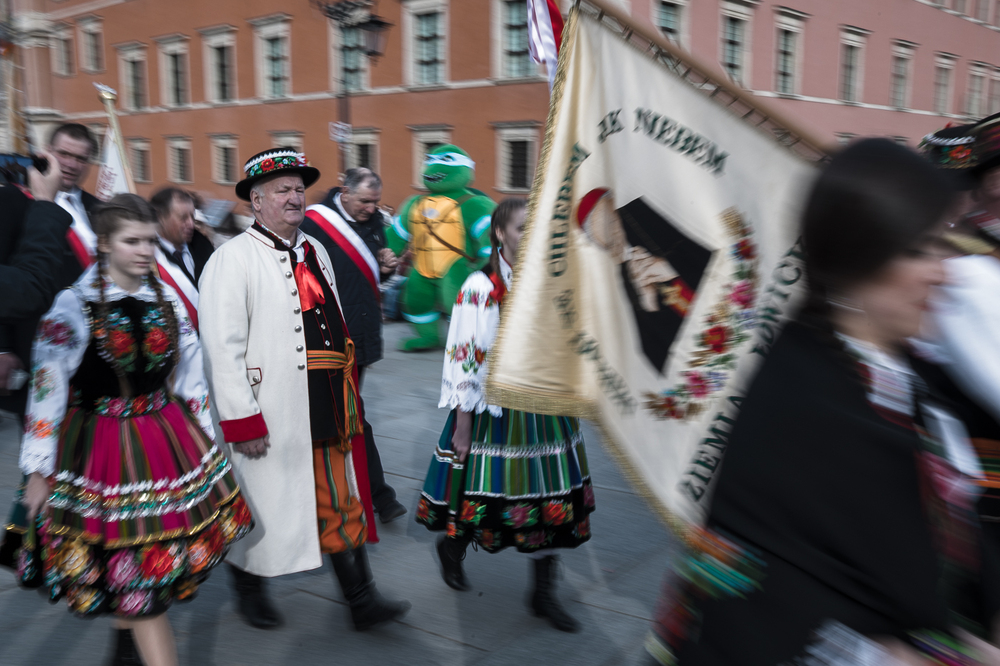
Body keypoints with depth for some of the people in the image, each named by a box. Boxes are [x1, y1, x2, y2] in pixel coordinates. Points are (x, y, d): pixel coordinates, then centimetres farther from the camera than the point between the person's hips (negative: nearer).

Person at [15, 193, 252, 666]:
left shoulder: (166, 299, 4)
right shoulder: (73, 306, -9)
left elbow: (191, 375, 9)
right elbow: (47, 390, -7)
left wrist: (204, 440, 11)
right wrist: (39, 471, -6)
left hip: (167, 438, 4)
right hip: (103, 447, -4)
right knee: (137, 575, -1)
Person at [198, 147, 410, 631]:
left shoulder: (315, 252, 13)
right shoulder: (233, 259, -10)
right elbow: (222, 350, -15)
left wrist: (345, 395, 18)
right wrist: (242, 420, -19)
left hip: (328, 410, 7)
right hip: (271, 414, -6)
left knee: (342, 502, 11)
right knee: (265, 502, 10)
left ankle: (361, 599, 21)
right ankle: (250, 588, 35)